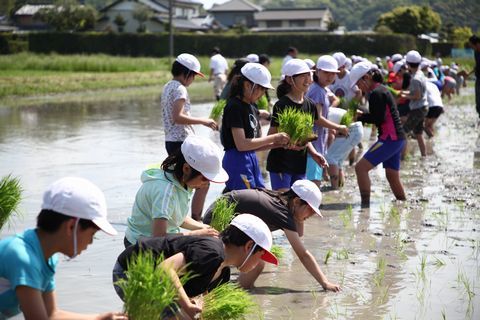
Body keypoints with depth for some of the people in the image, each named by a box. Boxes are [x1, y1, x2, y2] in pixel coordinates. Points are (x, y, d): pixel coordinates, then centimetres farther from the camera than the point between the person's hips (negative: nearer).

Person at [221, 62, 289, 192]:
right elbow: (241, 144, -20)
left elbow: (255, 144, 13)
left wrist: (279, 143, -2)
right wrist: (274, 138, -15)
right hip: (237, 161, -9)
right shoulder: (234, 107, -13)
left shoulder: (252, 107, 13)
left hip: (252, 160, 9)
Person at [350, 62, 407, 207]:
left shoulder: (376, 93, -13)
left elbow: (379, 119, -19)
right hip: (397, 138, 10)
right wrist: (362, 115, 5)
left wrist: (359, 117, -8)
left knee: (361, 167, -13)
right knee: (392, 176, 19)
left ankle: (365, 204, -16)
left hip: (390, 139, -10)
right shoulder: (382, 89, 18)